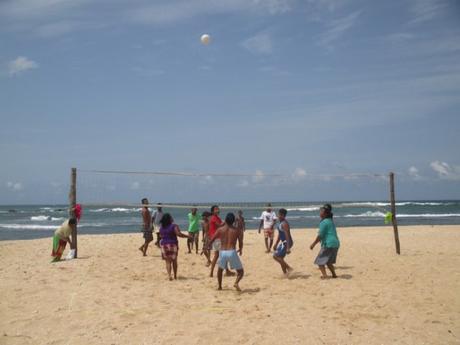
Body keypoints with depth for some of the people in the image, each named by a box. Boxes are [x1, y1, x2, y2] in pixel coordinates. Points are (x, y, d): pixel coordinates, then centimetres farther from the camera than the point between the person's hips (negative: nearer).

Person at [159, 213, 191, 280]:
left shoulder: (161, 227, 5)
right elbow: (179, 234, -18)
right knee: (174, 261, 11)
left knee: (168, 261, 4)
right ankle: (175, 276, 17)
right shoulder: (174, 226, -11)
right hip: (172, 244, -3)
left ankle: (169, 275, -10)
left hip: (164, 245, 3)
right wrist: (187, 236, -6)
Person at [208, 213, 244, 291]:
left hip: (222, 252, 2)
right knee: (240, 271, 13)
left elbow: (211, 241, 7)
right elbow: (240, 243, 5)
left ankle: (219, 286, 34)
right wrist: (240, 250, 26)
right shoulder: (238, 230, 4)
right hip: (232, 252, -2)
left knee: (220, 269, 30)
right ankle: (236, 283, -14)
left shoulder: (220, 229, 6)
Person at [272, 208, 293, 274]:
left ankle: (289, 268, -6)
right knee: (280, 258, 13)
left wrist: (288, 248, -29)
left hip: (286, 242, -10)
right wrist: (276, 244, 23)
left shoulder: (284, 224, -19)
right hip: (283, 242, 10)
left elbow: (287, 236, -25)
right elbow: (279, 235, 21)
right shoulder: (280, 223, 12)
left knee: (276, 256, -10)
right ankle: (285, 273, 20)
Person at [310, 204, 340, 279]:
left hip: (328, 244, -9)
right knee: (328, 261, 22)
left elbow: (320, 235, -16)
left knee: (320, 261, -3)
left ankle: (324, 275, -14)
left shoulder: (324, 222, -12)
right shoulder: (331, 221, 16)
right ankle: (334, 274, 22)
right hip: (335, 243, 9)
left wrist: (313, 244, -8)